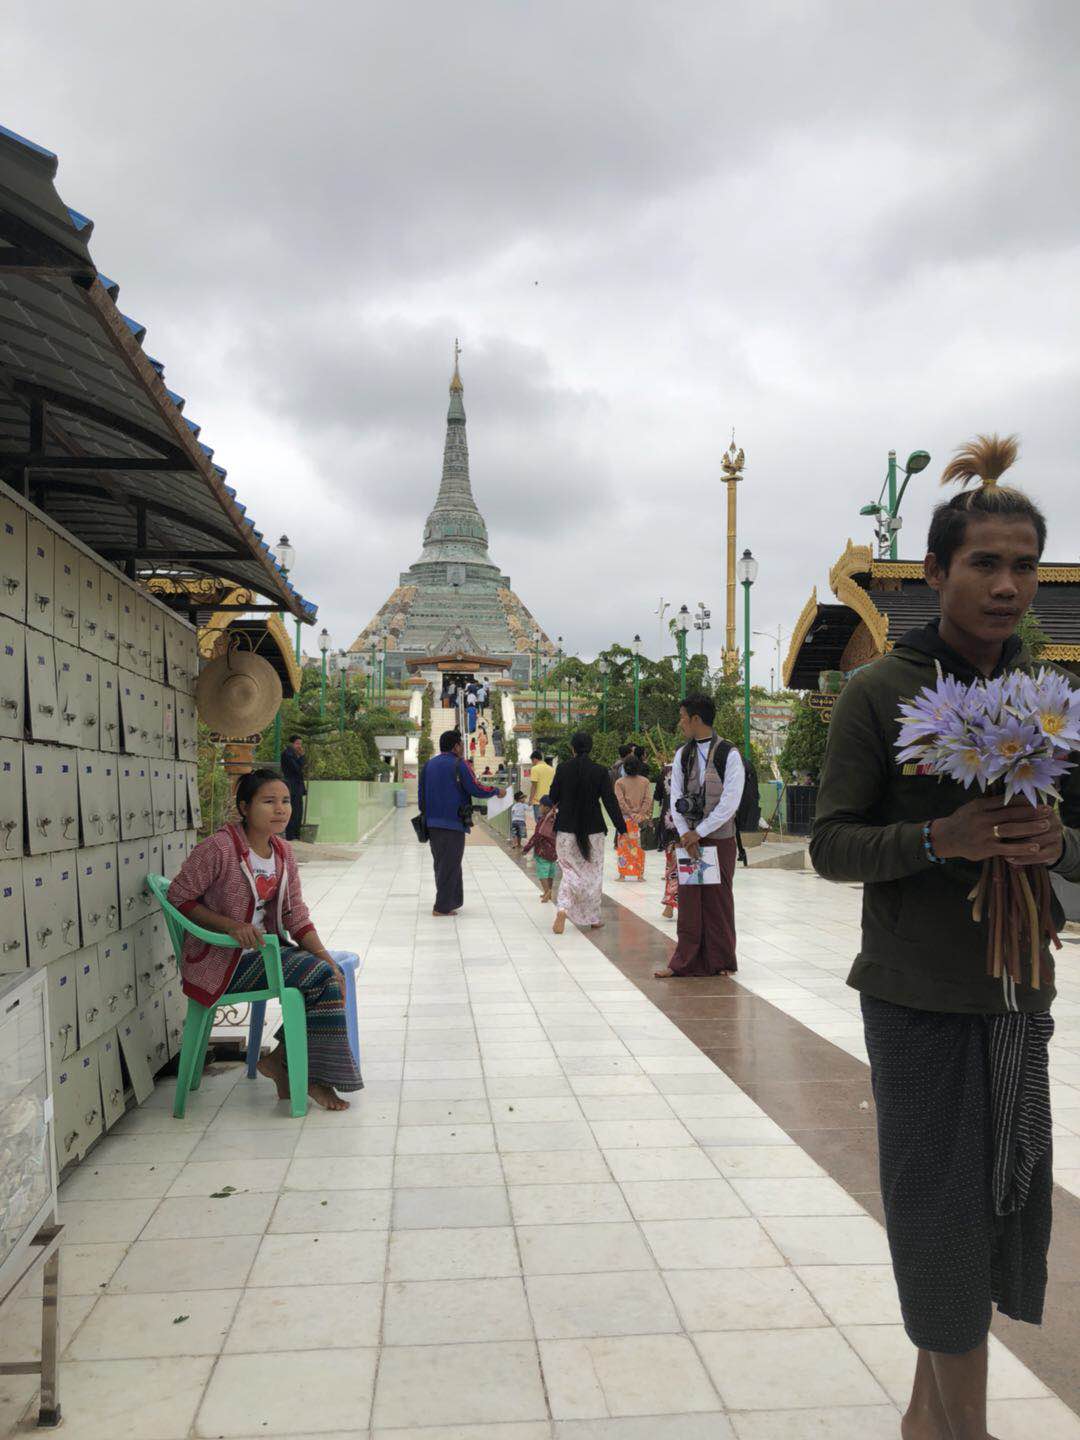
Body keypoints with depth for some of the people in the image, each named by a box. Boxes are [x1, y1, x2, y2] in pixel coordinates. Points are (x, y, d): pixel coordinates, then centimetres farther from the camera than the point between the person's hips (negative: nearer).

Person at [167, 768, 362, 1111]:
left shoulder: (282, 853, 5)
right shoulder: (220, 848, -17)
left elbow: (296, 916, 6)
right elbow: (178, 898, -12)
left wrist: (324, 955, -9)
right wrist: (233, 926, -23)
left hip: (264, 948, 7)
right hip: (222, 958, -7)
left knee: (330, 973, -14)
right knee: (321, 978, -19)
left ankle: (283, 1062, 1)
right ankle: (308, 1076, 0)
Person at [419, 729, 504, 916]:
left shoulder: (428, 765, 12)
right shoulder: (459, 764, -8)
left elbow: (421, 793, 15)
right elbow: (476, 789, -11)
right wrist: (497, 791, 5)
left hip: (432, 823, 7)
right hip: (453, 823, -7)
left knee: (441, 864, 16)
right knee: (450, 865, 0)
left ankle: (453, 900, 24)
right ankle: (442, 906, 1)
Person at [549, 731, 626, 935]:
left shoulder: (563, 769, -6)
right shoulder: (600, 771, -8)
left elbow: (553, 797, 4)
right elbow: (610, 801, -9)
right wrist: (622, 828, -6)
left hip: (566, 830, 1)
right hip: (593, 831, -1)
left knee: (571, 872, 10)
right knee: (593, 874, 14)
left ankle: (563, 910, -14)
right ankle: (593, 918, 21)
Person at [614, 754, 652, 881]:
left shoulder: (619, 782, -6)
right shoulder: (645, 781, 0)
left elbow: (620, 801, -10)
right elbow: (648, 799, -5)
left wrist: (631, 814, -8)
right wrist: (640, 815, -9)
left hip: (625, 818, -2)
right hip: (641, 818, 2)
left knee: (624, 846, 5)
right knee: (640, 846, 7)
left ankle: (623, 874, 4)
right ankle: (640, 874, 7)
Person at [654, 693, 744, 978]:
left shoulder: (729, 755, -7)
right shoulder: (682, 755, 8)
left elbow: (730, 803, -12)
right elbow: (676, 799, 5)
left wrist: (698, 832, -13)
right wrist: (686, 836, -6)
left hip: (719, 838, -4)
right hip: (689, 838, 4)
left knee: (719, 900, 4)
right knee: (688, 900, 4)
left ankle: (720, 962, 16)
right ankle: (686, 961, 10)